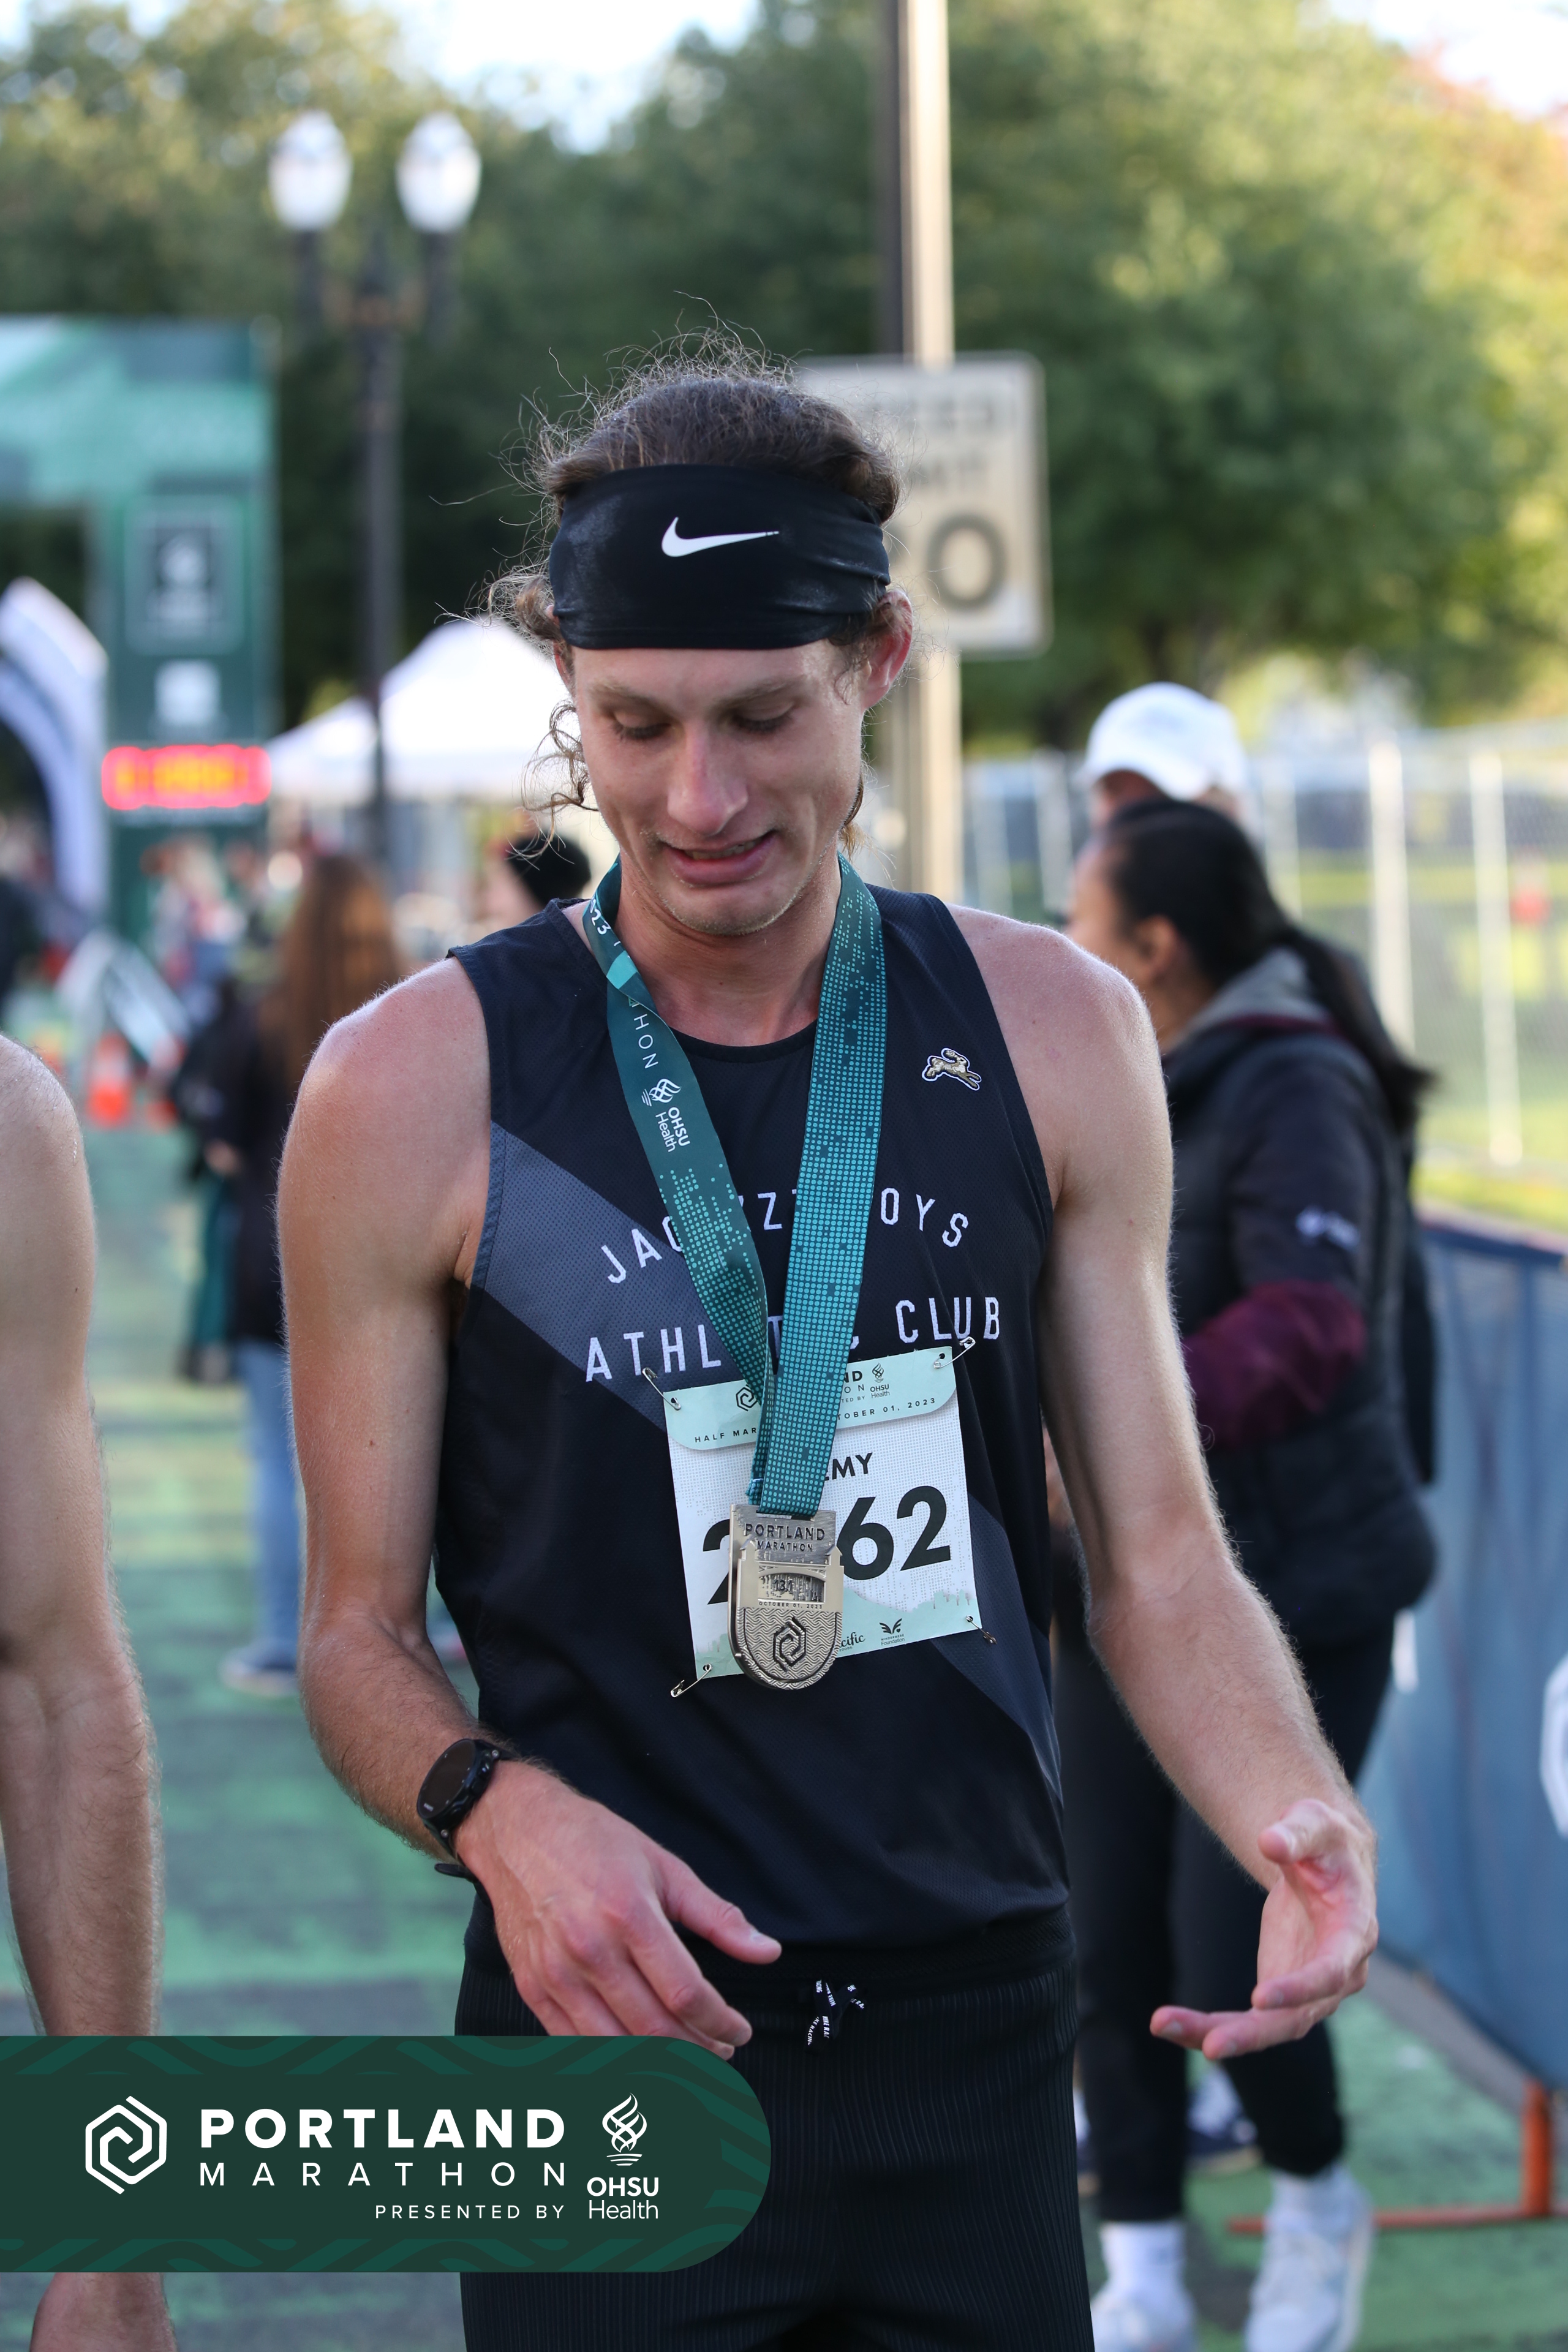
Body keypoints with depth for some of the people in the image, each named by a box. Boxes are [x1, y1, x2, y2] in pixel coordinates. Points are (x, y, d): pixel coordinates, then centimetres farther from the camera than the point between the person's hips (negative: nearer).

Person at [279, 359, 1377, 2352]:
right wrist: (498, 1811, -22)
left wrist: (1297, 1815, -14)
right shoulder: (414, 1091, -6)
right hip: (617, 2054, -2)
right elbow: (359, 1629, -1)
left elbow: (1158, 1554, 6)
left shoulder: (1050, 1038, 3)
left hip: (981, 2047, 3)